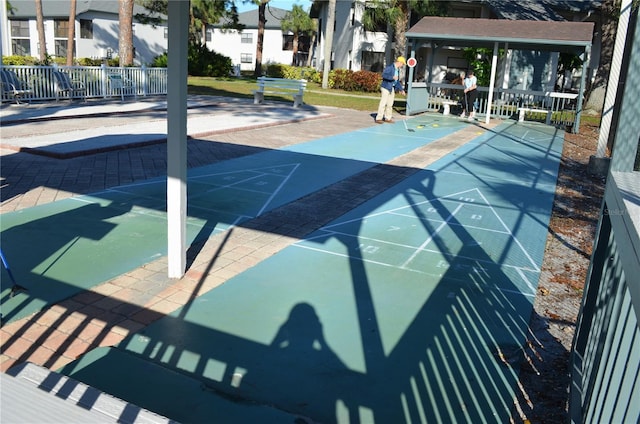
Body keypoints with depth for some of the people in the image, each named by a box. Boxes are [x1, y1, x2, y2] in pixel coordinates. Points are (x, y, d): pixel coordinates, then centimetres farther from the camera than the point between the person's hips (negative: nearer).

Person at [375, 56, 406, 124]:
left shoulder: (397, 70, 15)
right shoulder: (390, 67, -12)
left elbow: (397, 81, 21)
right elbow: (383, 74, -24)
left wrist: (401, 89, 17)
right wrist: (392, 77, -32)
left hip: (392, 88, 8)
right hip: (385, 87, -8)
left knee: (390, 104, 10)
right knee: (383, 103, -9)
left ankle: (388, 118, 18)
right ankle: (378, 118, -6)